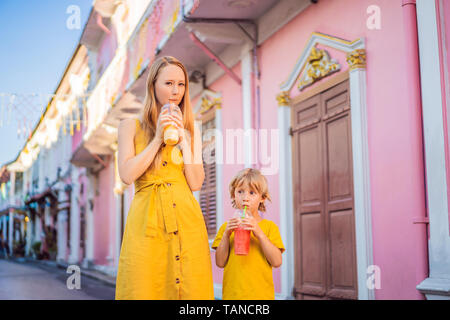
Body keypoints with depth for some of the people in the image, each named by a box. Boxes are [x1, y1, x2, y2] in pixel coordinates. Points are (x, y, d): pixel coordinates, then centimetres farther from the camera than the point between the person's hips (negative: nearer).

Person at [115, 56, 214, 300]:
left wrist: (182, 139, -1)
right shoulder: (131, 127, 10)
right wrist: (158, 138, -5)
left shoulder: (191, 131, 16)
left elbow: (196, 183, 5)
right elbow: (127, 174, -4)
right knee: (144, 289, -5)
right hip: (146, 221, -2)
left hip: (186, 220, 2)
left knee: (191, 290, -3)